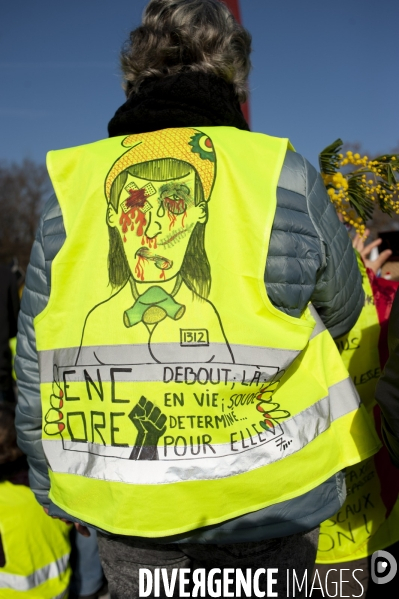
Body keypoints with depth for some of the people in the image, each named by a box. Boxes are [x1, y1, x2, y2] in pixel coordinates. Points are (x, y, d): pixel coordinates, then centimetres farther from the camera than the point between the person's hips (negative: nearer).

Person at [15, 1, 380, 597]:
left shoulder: (68, 187, -3)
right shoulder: (284, 178, -10)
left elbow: (34, 368, 2)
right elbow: (341, 313, 5)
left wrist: (54, 485, 15)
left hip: (119, 504, 3)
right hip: (265, 499, -2)